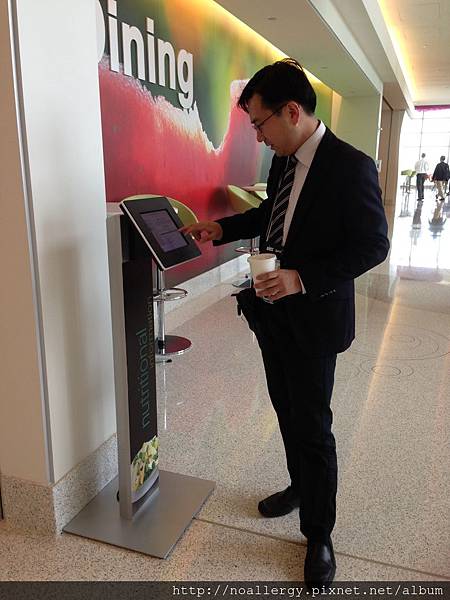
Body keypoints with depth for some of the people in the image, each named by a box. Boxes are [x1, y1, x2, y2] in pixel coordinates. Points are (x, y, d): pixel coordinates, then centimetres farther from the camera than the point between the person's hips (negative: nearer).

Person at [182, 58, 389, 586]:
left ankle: (318, 535, 24)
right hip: (272, 310, 8)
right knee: (287, 412, 21)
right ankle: (300, 486, 46)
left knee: (312, 426, 3)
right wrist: (222, 228, 8)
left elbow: (373, 245, -17)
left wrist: (302, 278, -26)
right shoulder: (283, 163, 4)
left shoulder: (351, 167, -19)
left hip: (313, 317, -7)